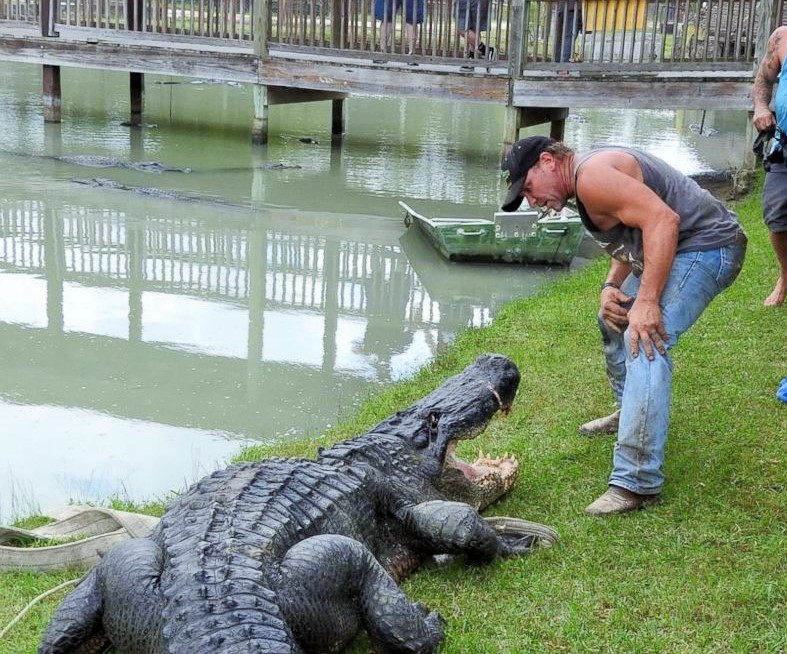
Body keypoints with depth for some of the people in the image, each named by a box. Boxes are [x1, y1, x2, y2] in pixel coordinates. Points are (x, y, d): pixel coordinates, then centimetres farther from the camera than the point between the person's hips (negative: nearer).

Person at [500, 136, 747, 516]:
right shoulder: (586, 183, 14)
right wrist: (611, 286, -1)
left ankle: (637, 483, -28)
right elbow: (628, 238, 18)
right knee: (615, 319, 24)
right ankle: (630, 414, 43)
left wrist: (647, 301, -31)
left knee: (643, 342, -25)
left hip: (706, 246, -12)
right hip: (674, 251, 12)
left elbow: (662, 219, -28)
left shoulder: (591, 174, -19)